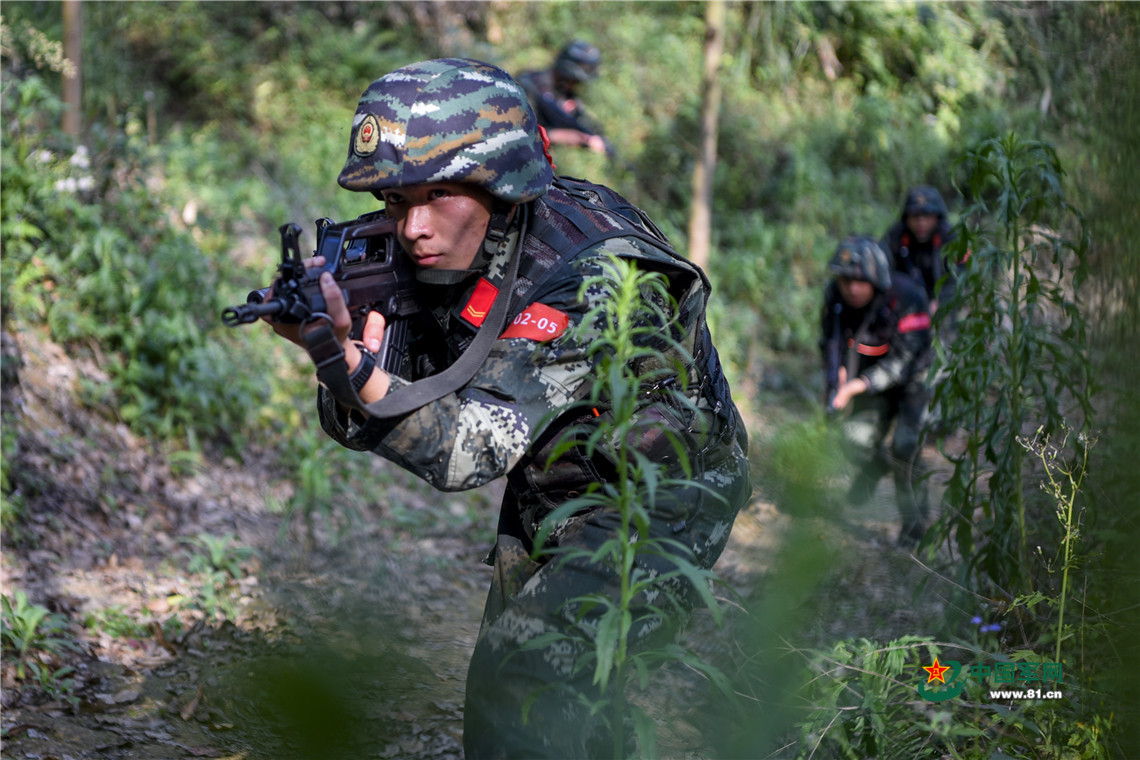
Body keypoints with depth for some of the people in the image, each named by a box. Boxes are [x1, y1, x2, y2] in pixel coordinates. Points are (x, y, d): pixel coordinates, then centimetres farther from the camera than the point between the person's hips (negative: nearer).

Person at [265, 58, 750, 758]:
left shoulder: (586, 276, -32)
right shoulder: (445, 253, -10)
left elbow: (471, 449, -39)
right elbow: (360, 426, -11)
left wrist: (352, 365, -53)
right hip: (550, 499, 8)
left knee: (526, 672, -20)